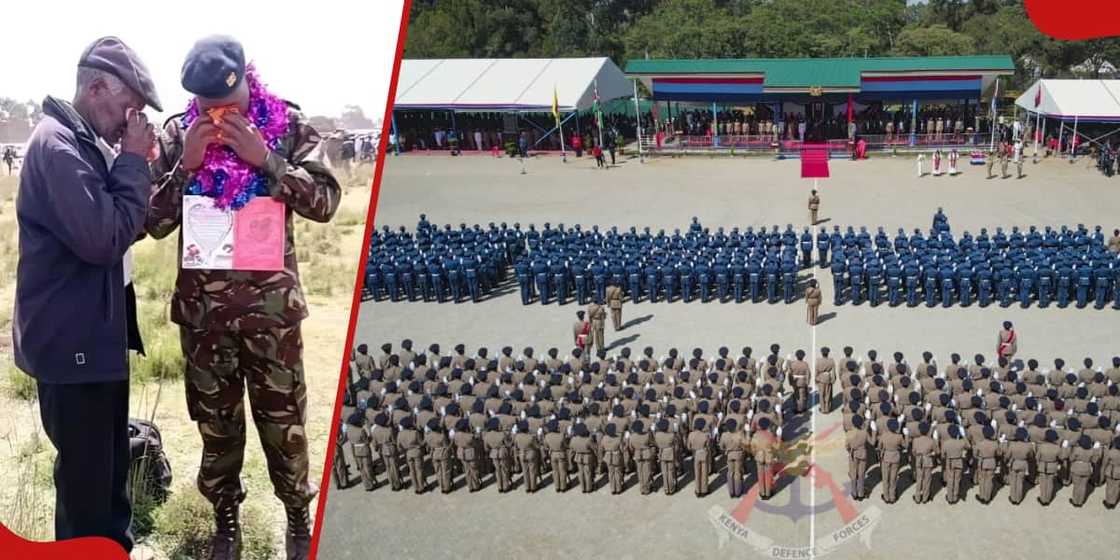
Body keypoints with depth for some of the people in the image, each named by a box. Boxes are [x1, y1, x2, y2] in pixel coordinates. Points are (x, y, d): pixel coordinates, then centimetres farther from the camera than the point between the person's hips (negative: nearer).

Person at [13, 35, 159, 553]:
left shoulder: (89, 144, 11)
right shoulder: (57, 146, -19)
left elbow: (126, 225, 16)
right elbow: (102, 238, -27)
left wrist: (131, 165, 1)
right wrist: (133, 162, -18)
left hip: (98, 334, 10)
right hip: (71, 341, -10)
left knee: (110, 468, 19)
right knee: (86, 478, 0)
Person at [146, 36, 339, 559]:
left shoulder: (289, 124, -4)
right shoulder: (178, 133, -1)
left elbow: (326, 201, -10)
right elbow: (153, 222, -1)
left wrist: (266, 159, -20)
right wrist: (185, 166, -15)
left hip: (272, 302, -1)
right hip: (202, 305, 2)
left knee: (283, 419, 8)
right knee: (216, 420, 13)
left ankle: (298, 513, 29)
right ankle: (226, 517, 31)